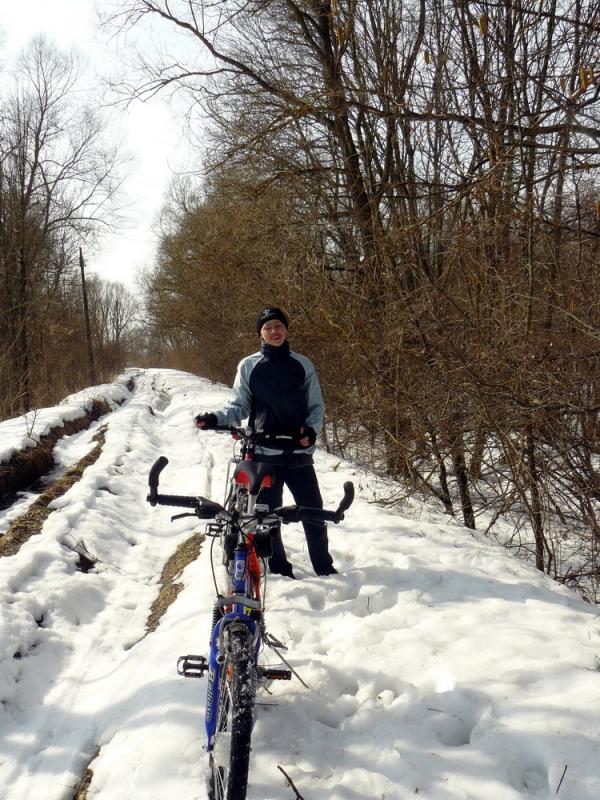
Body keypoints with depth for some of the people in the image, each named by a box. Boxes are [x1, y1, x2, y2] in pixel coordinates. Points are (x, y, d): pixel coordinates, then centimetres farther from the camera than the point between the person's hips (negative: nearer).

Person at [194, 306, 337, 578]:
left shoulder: (302, 365, 7)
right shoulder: (248, 366, 4)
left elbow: (316, 406, 9)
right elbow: (239, 407, 6)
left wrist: (311, 429, -11)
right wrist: (215, 418, -12)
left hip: (298, 453, 1)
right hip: (264, 454, -1)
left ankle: (325, 569, 19)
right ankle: (280, 572, 19)